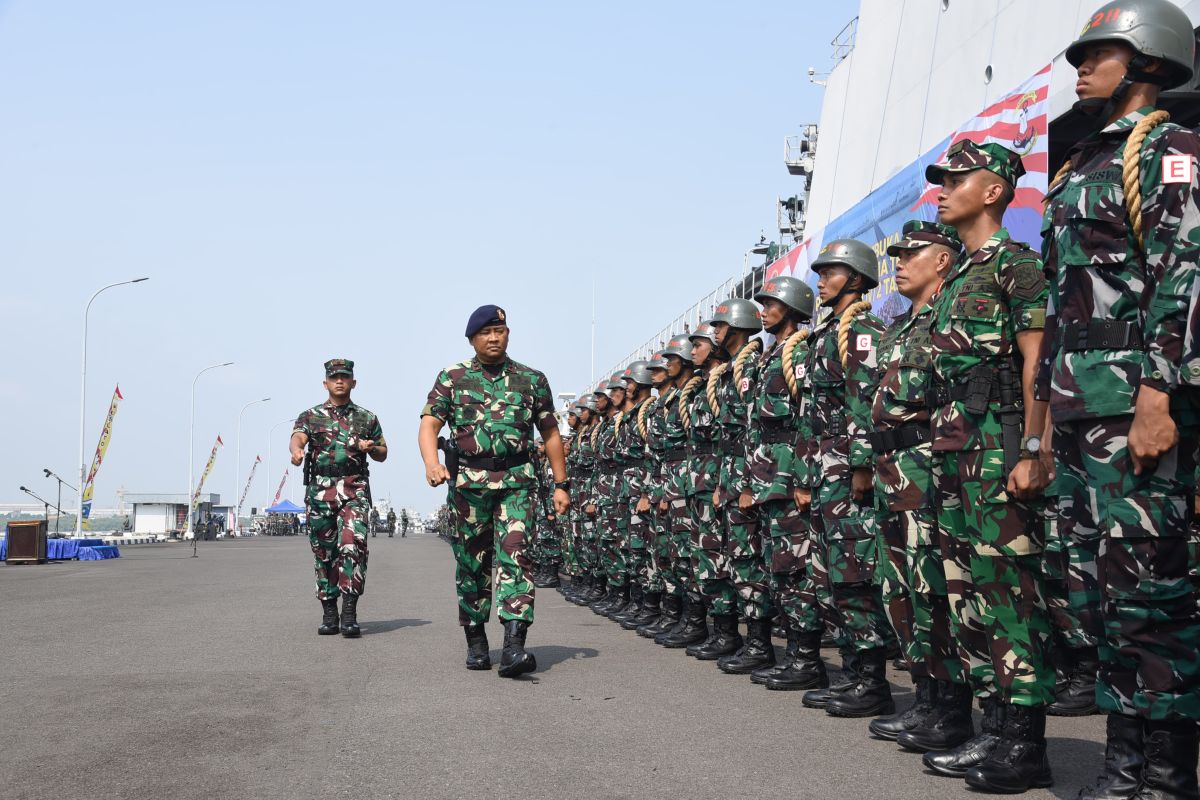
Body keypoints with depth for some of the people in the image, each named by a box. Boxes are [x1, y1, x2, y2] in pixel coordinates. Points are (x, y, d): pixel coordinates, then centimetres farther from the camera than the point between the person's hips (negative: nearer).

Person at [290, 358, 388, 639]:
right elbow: (298, 437, -9)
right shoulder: (310, 416, 11)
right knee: (324, 553, 4)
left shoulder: (367, 418, 15)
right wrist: (296, 450, -33)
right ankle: (329, 615, 14)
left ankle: (350, 614, -18)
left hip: (355, 489, -1)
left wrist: (371, 447, -3)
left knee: (353, 546, -17)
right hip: (320, 490, 1)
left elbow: (383, 454, 21)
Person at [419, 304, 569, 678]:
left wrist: (561, 484, 9)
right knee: (472, 562, 7)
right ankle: (475, 643, 21)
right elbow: (428, 425, -2)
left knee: (514, 556, -14)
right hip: (468, 480, 1)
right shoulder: (452, 378, 6)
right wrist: (432, 462, -22)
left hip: (517, 481, 0)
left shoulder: (532, 379, 9)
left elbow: (550, 433, 14)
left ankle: (514, 647, -20)